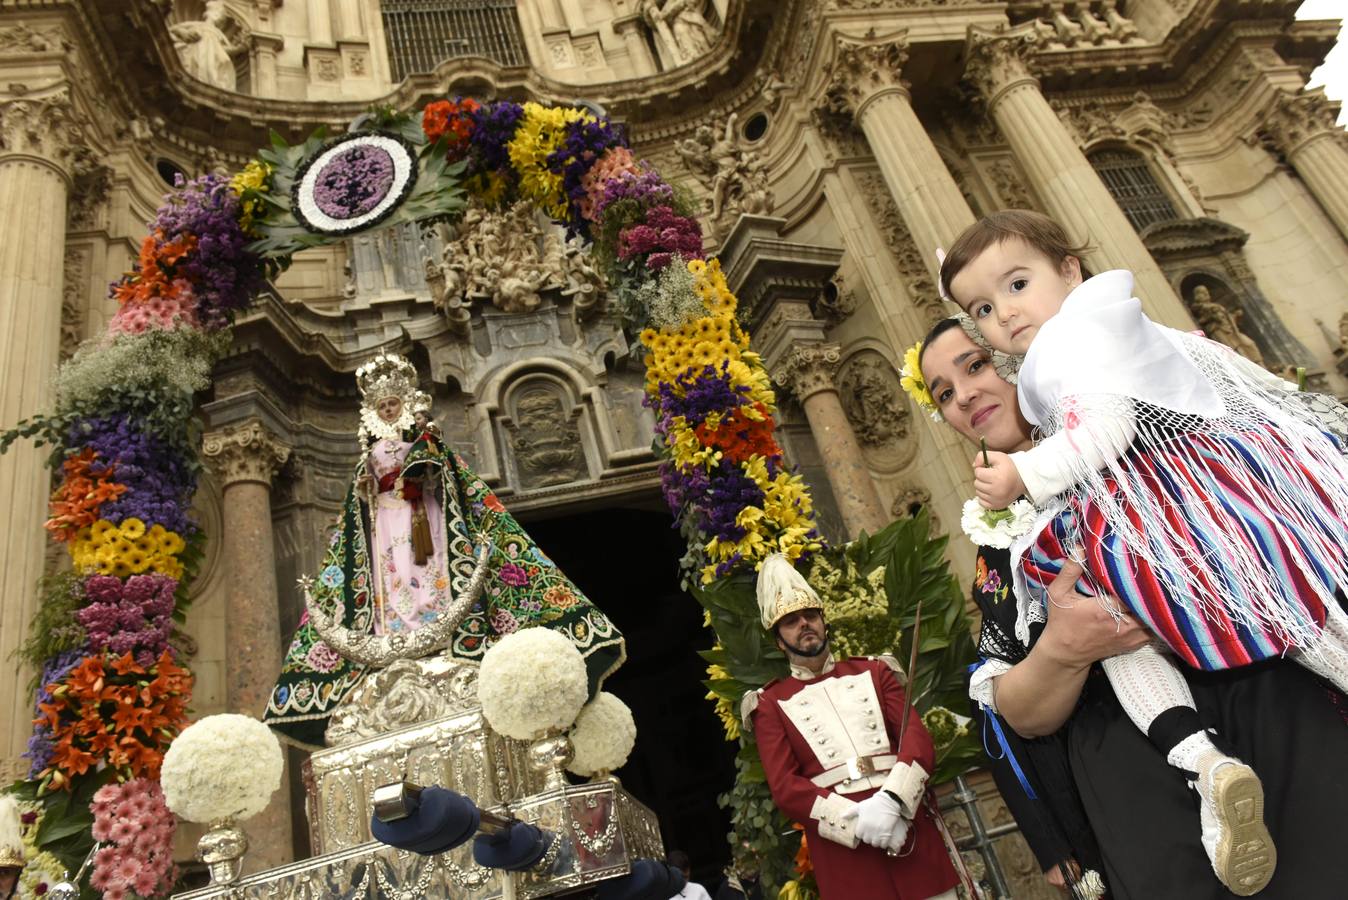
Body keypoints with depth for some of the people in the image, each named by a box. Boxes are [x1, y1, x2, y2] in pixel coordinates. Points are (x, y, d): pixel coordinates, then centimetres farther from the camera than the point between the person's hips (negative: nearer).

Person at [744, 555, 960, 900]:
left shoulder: (872, 672, 11)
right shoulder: (770, 704, 5)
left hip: (907, 821, 2)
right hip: (841, 842, -2)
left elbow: (918, 740, 0)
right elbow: (785, 787, -5)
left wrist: (891, 801, -18)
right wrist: (855, 822, -17)